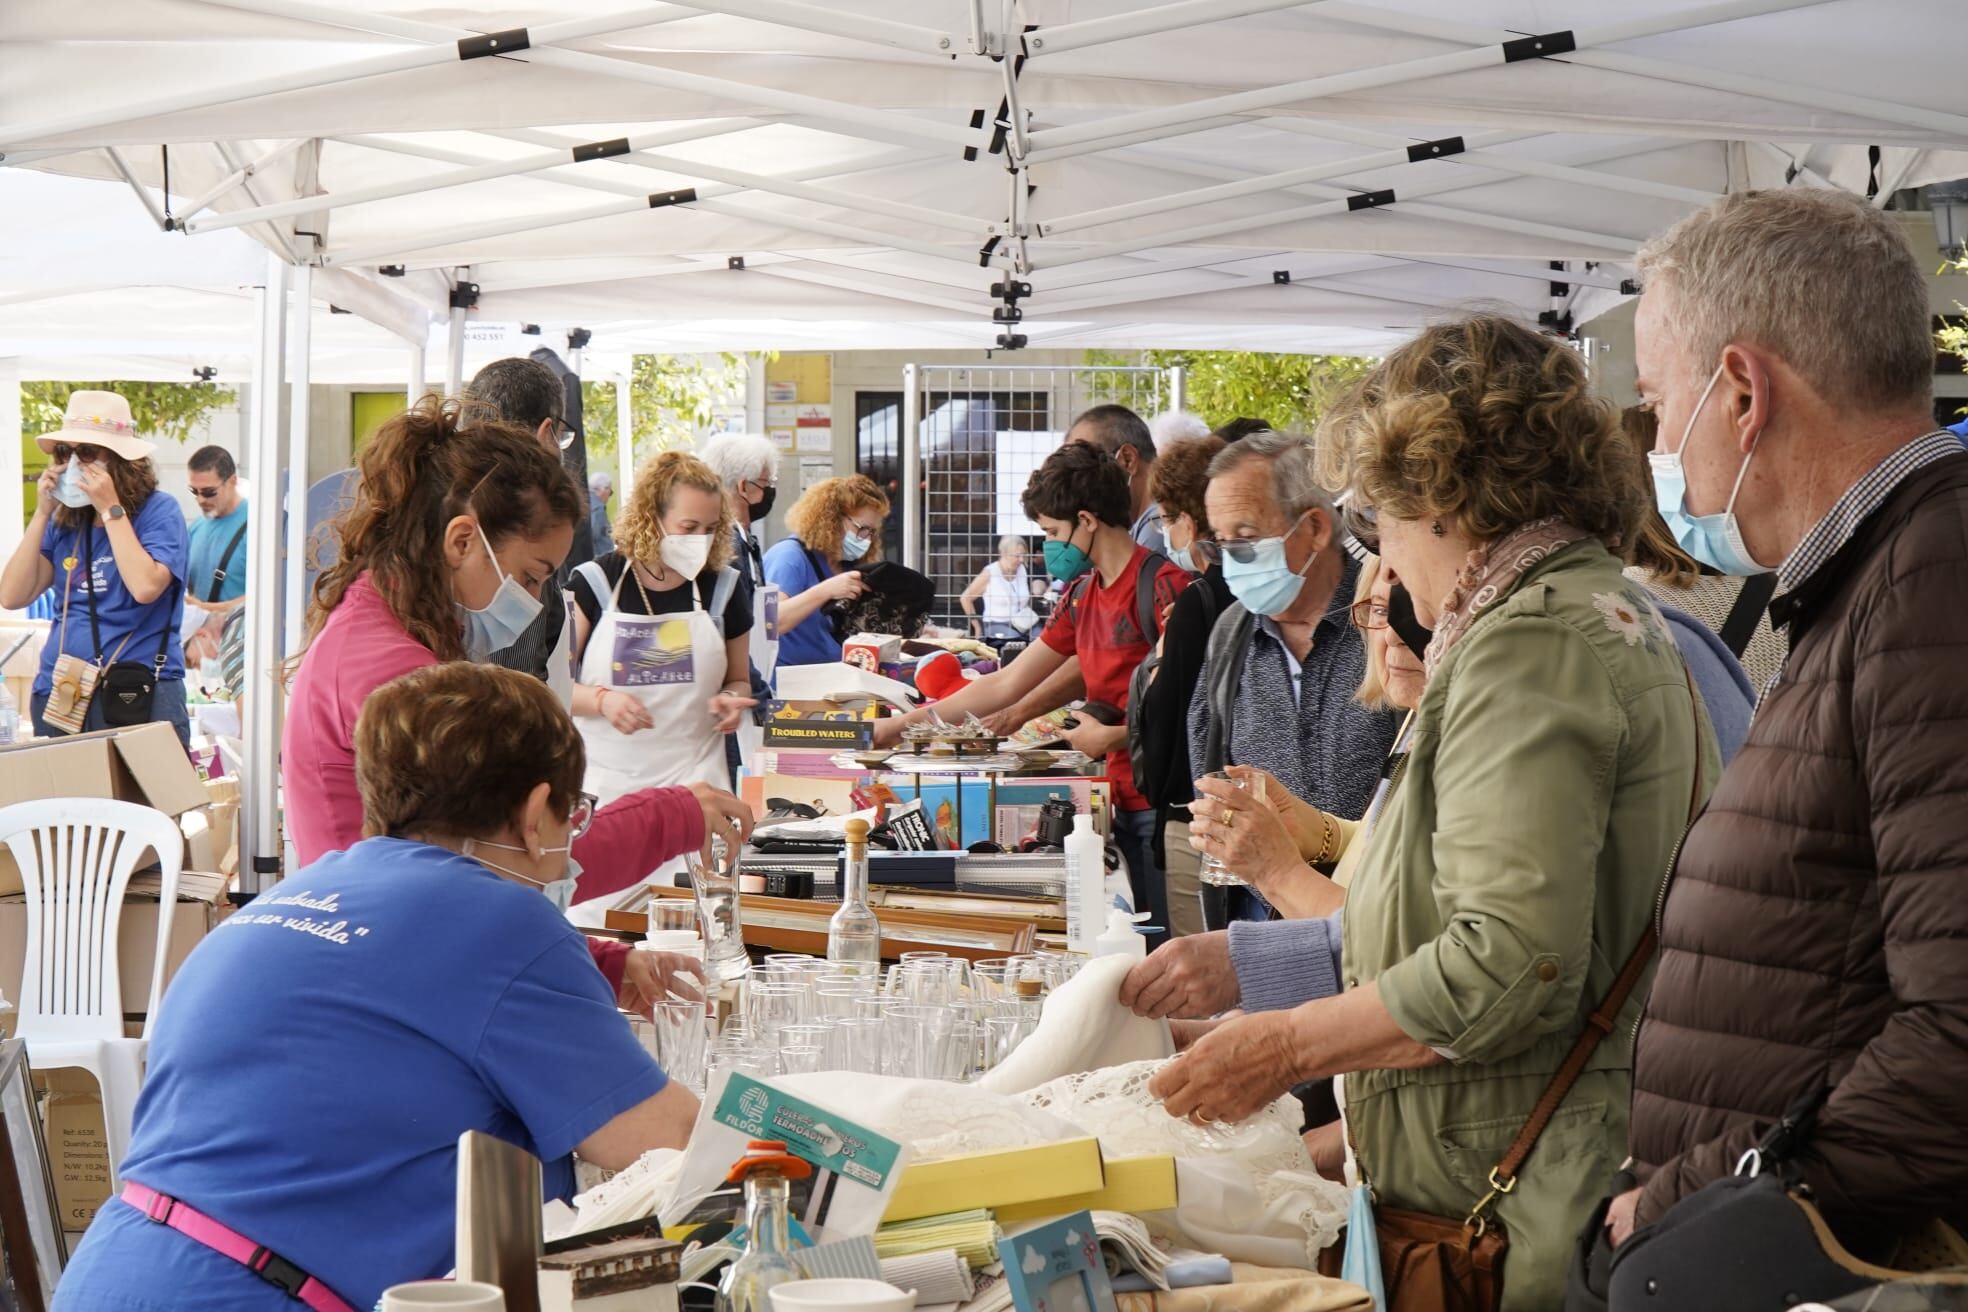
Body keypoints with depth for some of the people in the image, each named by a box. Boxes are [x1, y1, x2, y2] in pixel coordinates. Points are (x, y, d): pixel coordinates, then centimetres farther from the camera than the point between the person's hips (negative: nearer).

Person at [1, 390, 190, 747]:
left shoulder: (158, 511, -3)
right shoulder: (64, 522, 12)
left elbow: (145, 587, -19)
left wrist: (110, 510, -13)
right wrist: (42, 513, 0)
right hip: (58, 694, 5)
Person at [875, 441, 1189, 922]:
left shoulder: (1163, 585, -11)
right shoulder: (1081, 596, 15)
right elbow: (1006, 684, 19)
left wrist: (1115, 737, -12)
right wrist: (901, 725, 19)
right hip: (1124, 804, 8)